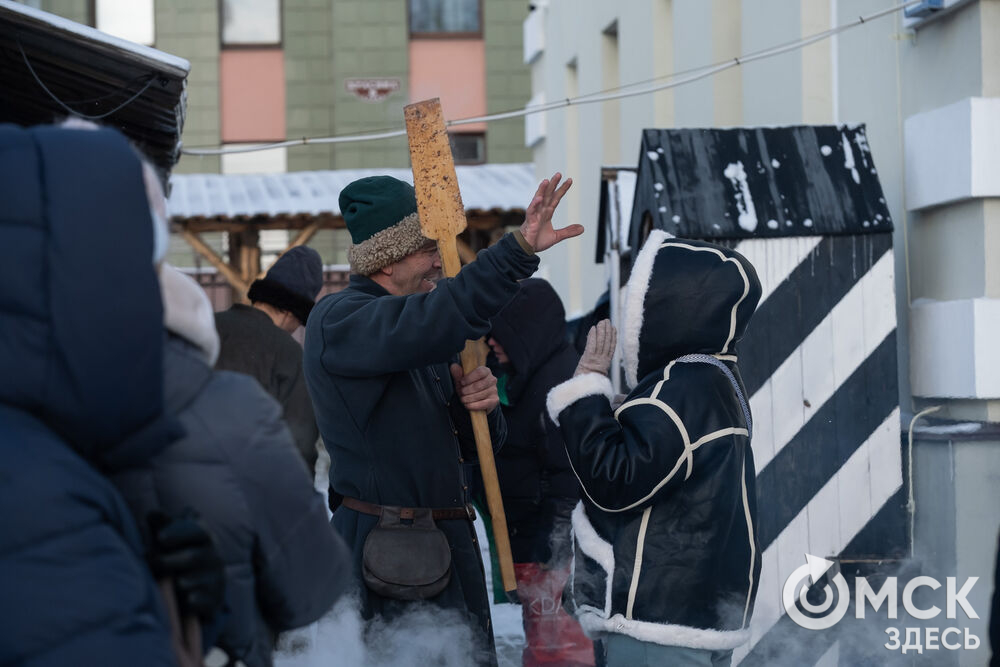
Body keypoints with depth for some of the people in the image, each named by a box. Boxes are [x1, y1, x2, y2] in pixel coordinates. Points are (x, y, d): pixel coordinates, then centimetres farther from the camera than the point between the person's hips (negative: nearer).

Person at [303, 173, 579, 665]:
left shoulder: (422, 350, 20)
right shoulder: (338, 320, -10)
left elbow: (476, 445, 20)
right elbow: (432, 320, -31)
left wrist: (482, 404, -4)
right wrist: (519, 251, -37)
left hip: (448, 547, 9)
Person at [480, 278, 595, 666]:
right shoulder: (521, 376, 13)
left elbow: (568, 475, -22)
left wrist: (550, 549, -22)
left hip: (550, 545, -10)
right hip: (524, 536, 10)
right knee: (540, 635, 19)